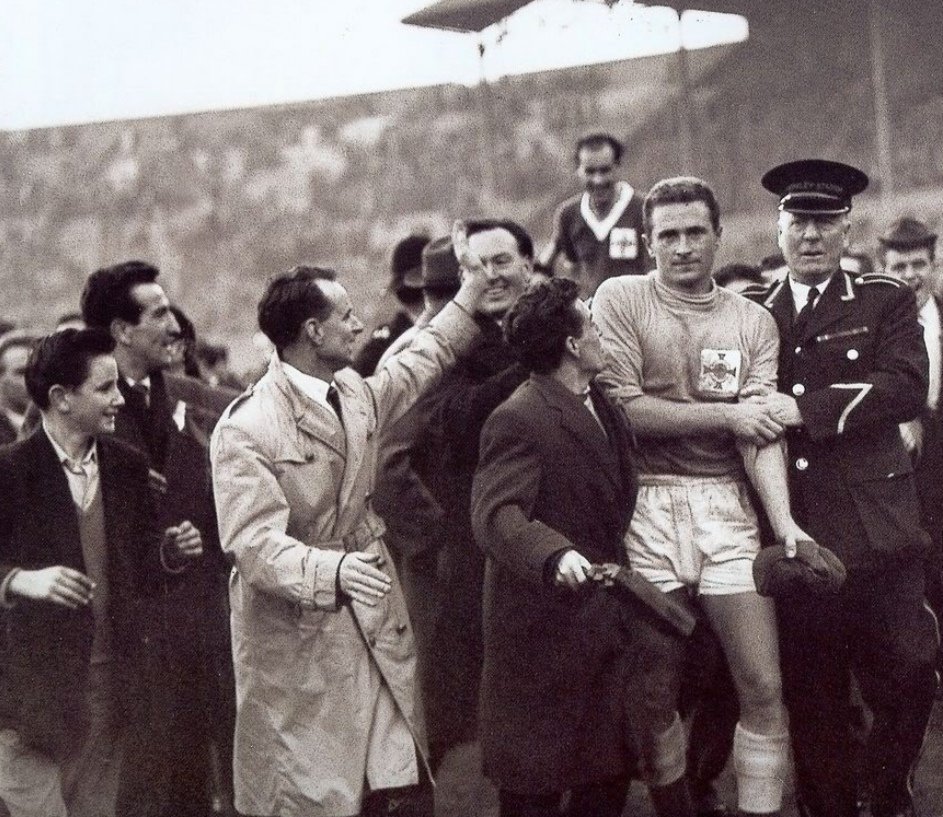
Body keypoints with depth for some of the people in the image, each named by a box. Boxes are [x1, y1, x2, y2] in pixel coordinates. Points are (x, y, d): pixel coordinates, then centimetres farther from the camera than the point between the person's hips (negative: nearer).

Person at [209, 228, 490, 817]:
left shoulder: (356, 393, 8)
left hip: (378, 630, 7)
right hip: (298, 638, -6)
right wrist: (331, 570, -39)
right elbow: (255, 542, -23)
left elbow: (425, 360, 28)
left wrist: (473, 286, 30)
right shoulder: (245, 430, -15)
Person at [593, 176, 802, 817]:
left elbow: (761, 434, -1)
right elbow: (623, 408, -10)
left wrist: (783, 519, -15)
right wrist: (723, 415, -8)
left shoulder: (753, 323, 8)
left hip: (726, 506, 2)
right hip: (647, 505, -2)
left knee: (764, 686, -4)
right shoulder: (621, 300, 0)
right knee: (656, 690, 6)